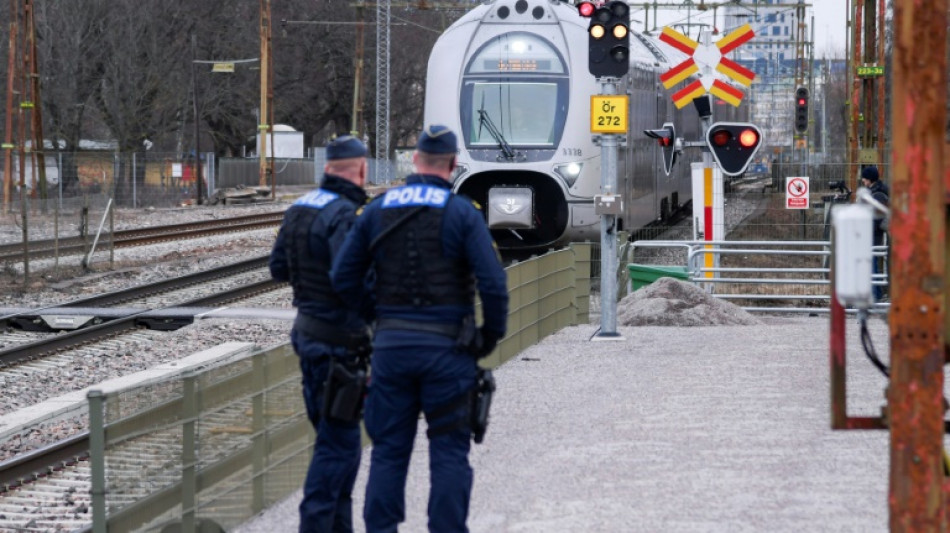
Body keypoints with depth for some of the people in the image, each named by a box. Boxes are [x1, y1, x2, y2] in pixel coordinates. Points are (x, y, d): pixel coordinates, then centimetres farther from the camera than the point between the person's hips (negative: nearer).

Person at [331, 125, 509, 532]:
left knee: (388, 450, 10)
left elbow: (343, 278, 6)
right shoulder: (463, 213, -6)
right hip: (446, 346, -3)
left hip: (391, 345, 3)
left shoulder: (377, 210, 5)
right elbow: (493, 284, -14)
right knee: (449, 452, 3)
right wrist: (491, 335, 1)